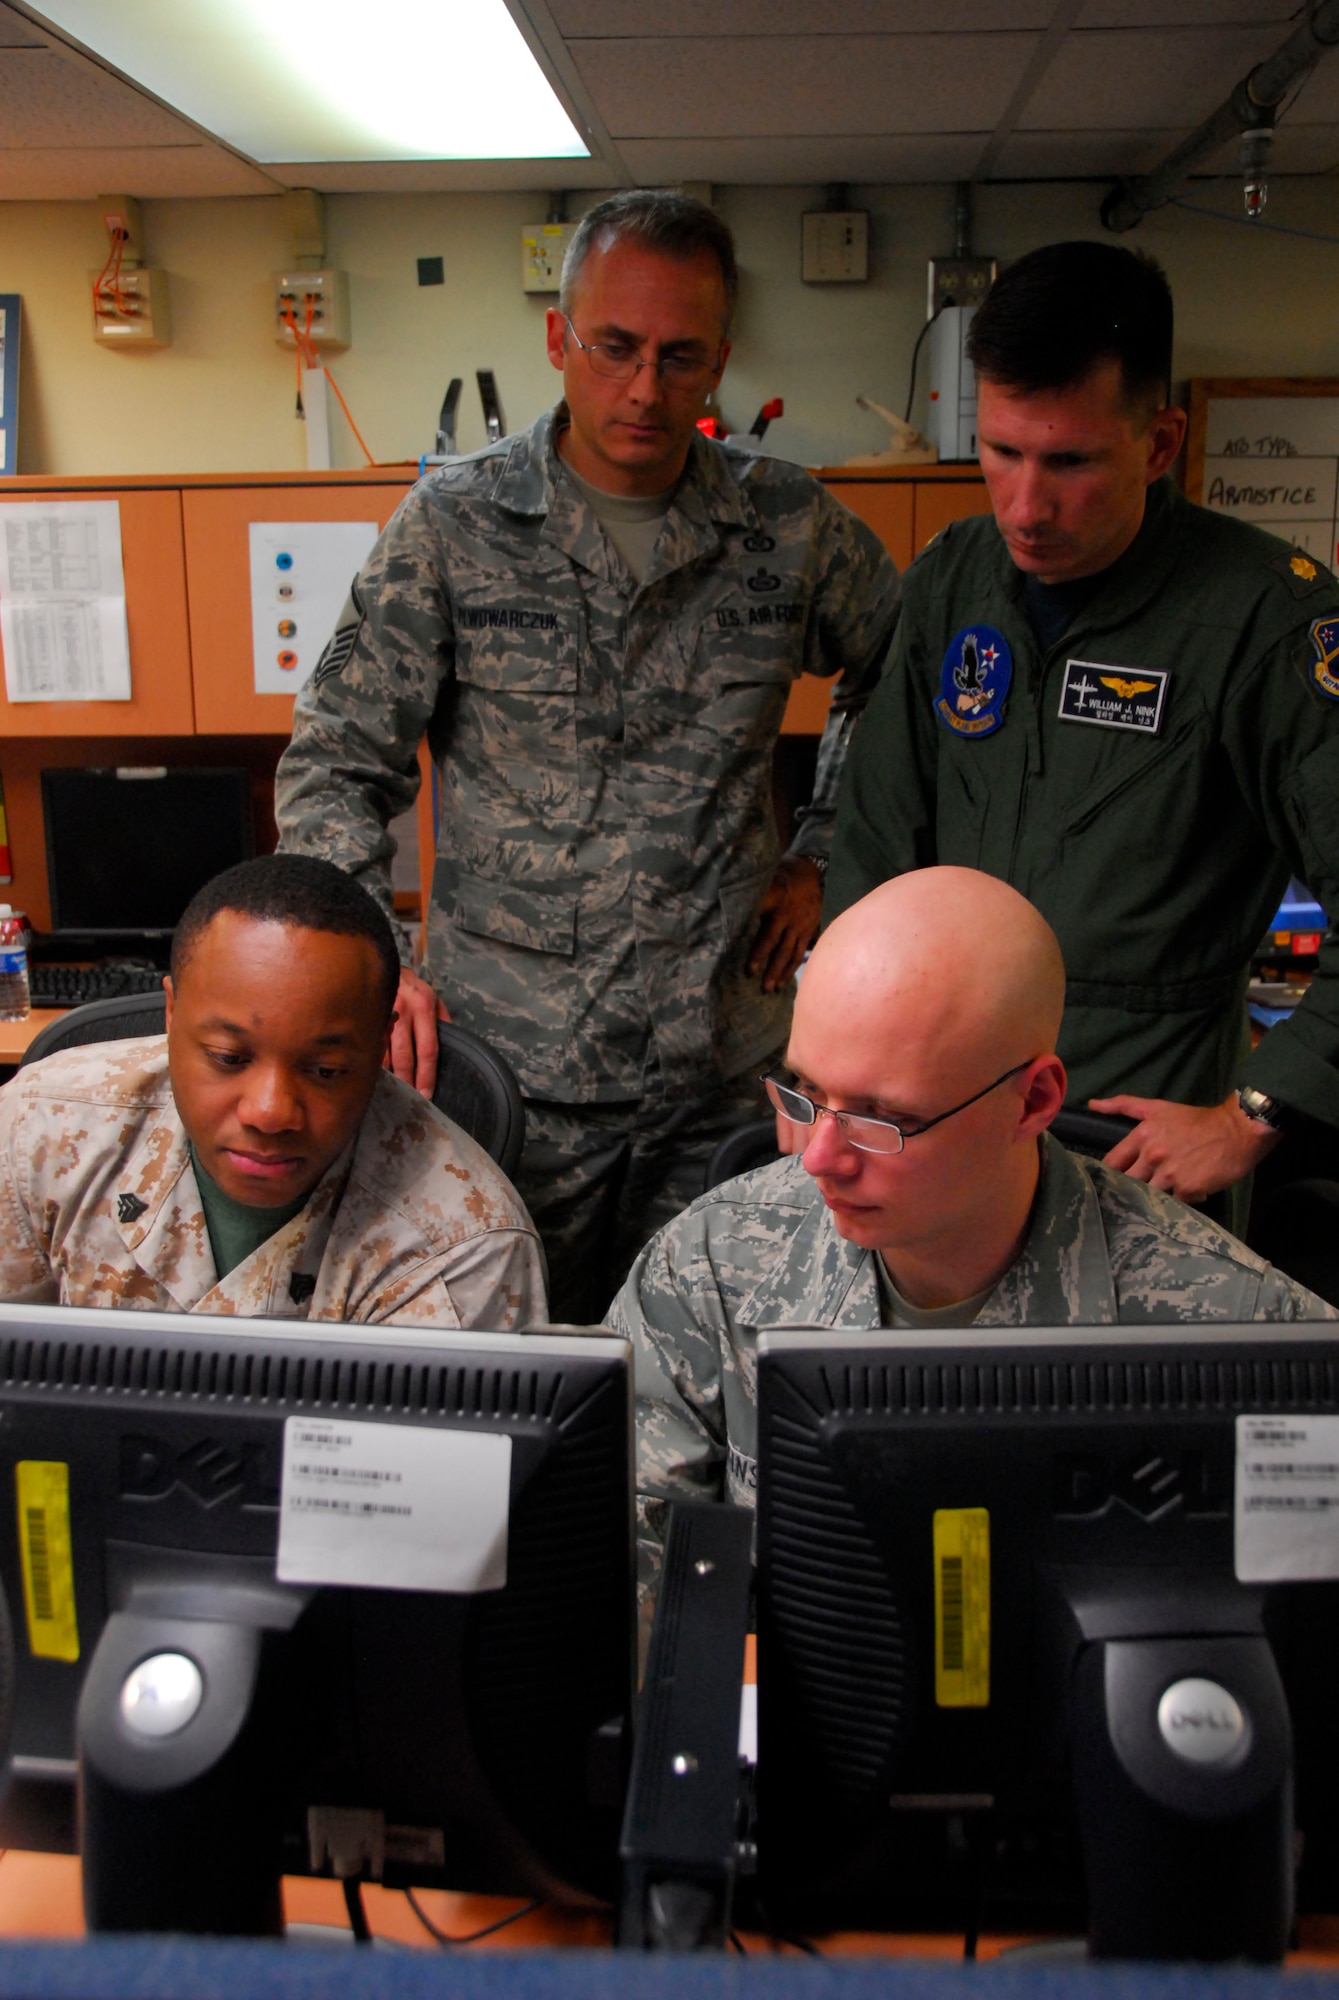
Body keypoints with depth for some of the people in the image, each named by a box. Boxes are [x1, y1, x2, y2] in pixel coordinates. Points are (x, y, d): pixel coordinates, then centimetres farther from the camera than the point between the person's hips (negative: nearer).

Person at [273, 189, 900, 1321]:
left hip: (727, 1066, 2)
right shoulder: (455, 524, -3)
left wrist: (825, 856, 10)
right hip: (513, 1064, -1)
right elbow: (337, 765, -1)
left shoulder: (792, 527, 2)